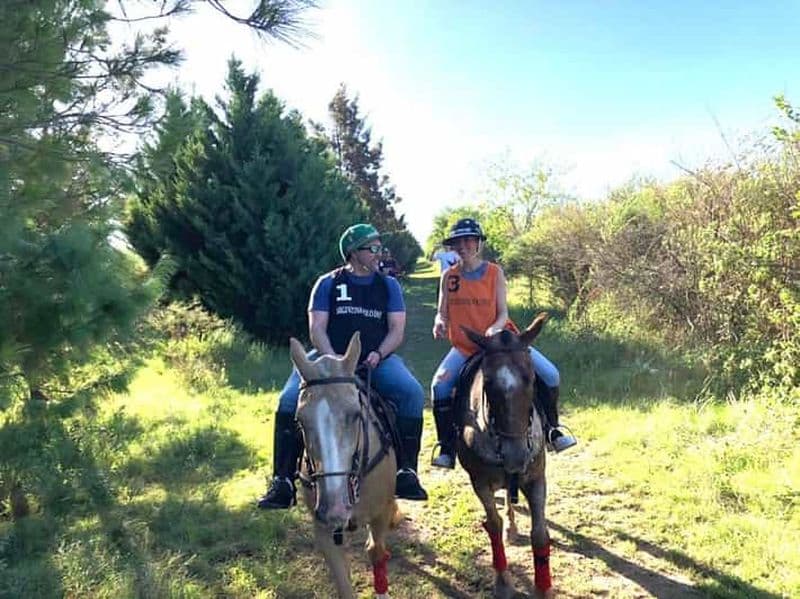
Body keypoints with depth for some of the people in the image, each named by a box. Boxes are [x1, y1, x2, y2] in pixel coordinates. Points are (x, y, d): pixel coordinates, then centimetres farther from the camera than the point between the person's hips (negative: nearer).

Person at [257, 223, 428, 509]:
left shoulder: (389, 285, 13)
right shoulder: (328, 284, 7)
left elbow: (397, 330, 6)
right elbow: (316, 329, -1)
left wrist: (378, 354, -14)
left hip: (376, 359, 1)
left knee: (412, 393, -26)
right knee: (289, 399, -25)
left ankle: (406, 472, -17)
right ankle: (282, 481, -18)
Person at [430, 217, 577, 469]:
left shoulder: (494, 273, -2)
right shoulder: (448, 277, 2)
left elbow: (503, 313, -5)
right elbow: (442, 313, 2)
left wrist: (494, 329, -27)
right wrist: (439, 323, -22)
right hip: (464, 347, 0)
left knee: (549, 375, -12)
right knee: (439, 385, -27)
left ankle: (551, 430, 12)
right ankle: (447, 448, -11)